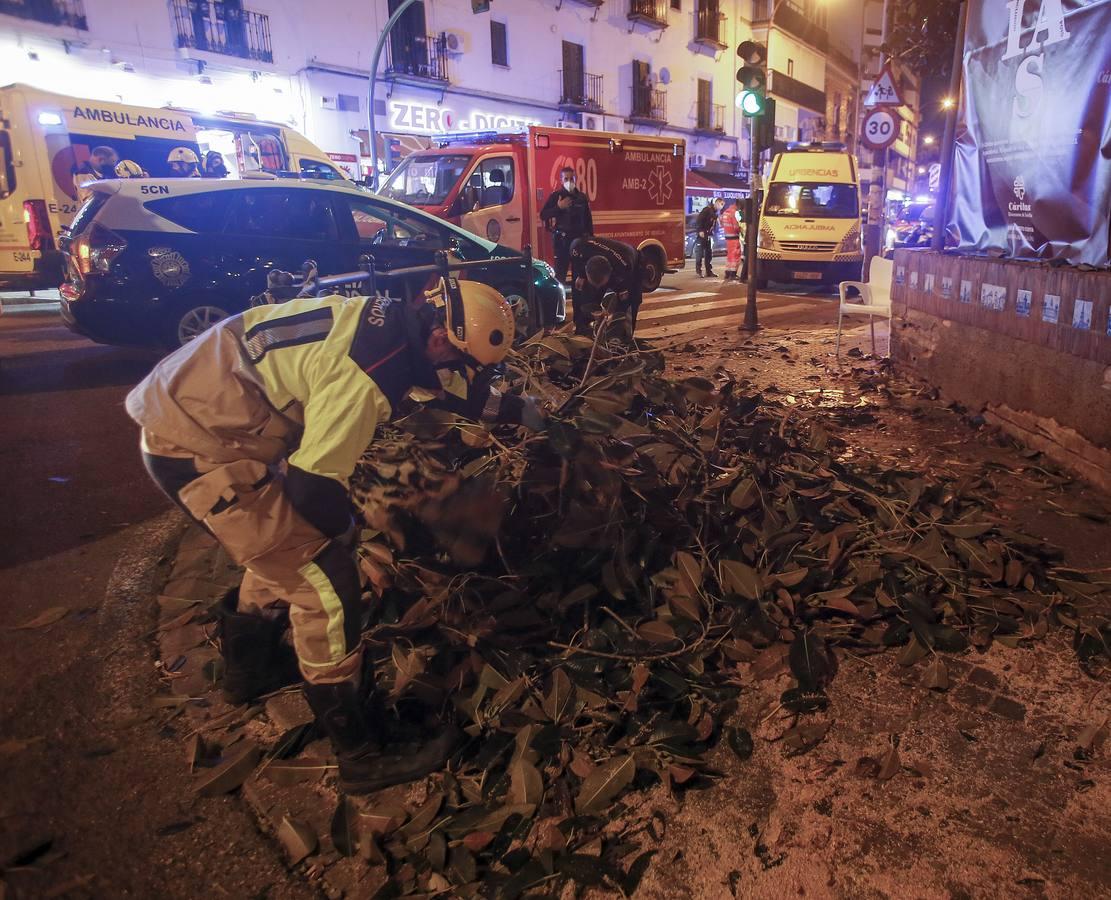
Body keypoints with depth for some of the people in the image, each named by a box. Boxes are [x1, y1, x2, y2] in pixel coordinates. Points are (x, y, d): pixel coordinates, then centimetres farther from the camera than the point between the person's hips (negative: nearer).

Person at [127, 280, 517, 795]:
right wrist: (347, 531, -3)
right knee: (324, 584, -7)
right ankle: (362, 757, 6)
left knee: (282, 548, 27)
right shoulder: (368, 378, -26)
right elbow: (312, 485, -22)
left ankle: (249, 669, 51)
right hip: (199, 451, -10)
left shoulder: (385, 316, 1)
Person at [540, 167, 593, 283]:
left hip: (579, 238, 4)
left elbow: (588, 218, 15)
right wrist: (558, 207, -19)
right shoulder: (556, 196, -2)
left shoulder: (582, 197, 10)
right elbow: (543, 215, -9)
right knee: (560, 272, -8)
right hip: (562, 239, -4)